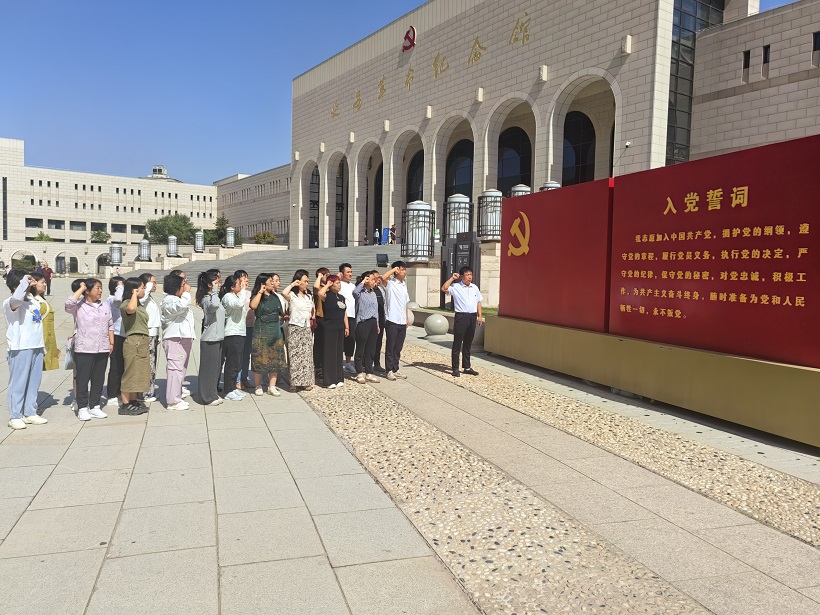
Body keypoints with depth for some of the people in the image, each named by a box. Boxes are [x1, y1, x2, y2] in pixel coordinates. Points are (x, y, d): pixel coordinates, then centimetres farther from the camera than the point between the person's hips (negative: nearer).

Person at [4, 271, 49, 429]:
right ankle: (15, 416, 8)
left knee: (34, 382, 13)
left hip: (36, 347, 8)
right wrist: (25, 281, -21)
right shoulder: (10, 304, -11)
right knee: (18, 383, -1)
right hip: (19, 349, -7)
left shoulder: (34, 302, 12)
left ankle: (30, 413, 23)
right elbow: (17, 298, -36)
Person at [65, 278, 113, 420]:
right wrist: (81, 288, -17)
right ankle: (82, 408, 11)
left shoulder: (105, 305, 11)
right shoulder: (79, 306, -4)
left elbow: (110, 325, 16)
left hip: (102, 349, 5)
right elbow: (68, 304, -27)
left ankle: (95, 406, 21)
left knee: (98, 379, 10)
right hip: (84, 349, -5)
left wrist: (111, 342, 11)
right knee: (83, 379, 1)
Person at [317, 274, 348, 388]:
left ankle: (339, 378, 21)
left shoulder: (341, 297, 13)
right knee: (330, 353, -3)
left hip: (340, 328, 7)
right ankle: (329, 380, 3)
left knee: (339, 353, 12)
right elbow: (320, 293, -32)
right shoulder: (327, 296, -9)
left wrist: (347, 327, 14)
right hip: (330, 328, -7)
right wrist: (327, 284, -15)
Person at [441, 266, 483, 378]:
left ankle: (467, 367, 22)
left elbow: (478, 302, 19)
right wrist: (452, 278, -14)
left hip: (472, 317, 5)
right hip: (461, 317, -5)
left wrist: (479, 316, 13)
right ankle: (455, 368, 4)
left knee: (468, 344, 14)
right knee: (457, 343, -2)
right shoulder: (455, 287, -4)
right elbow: (444, 289, -20)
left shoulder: (475, 288, 13)